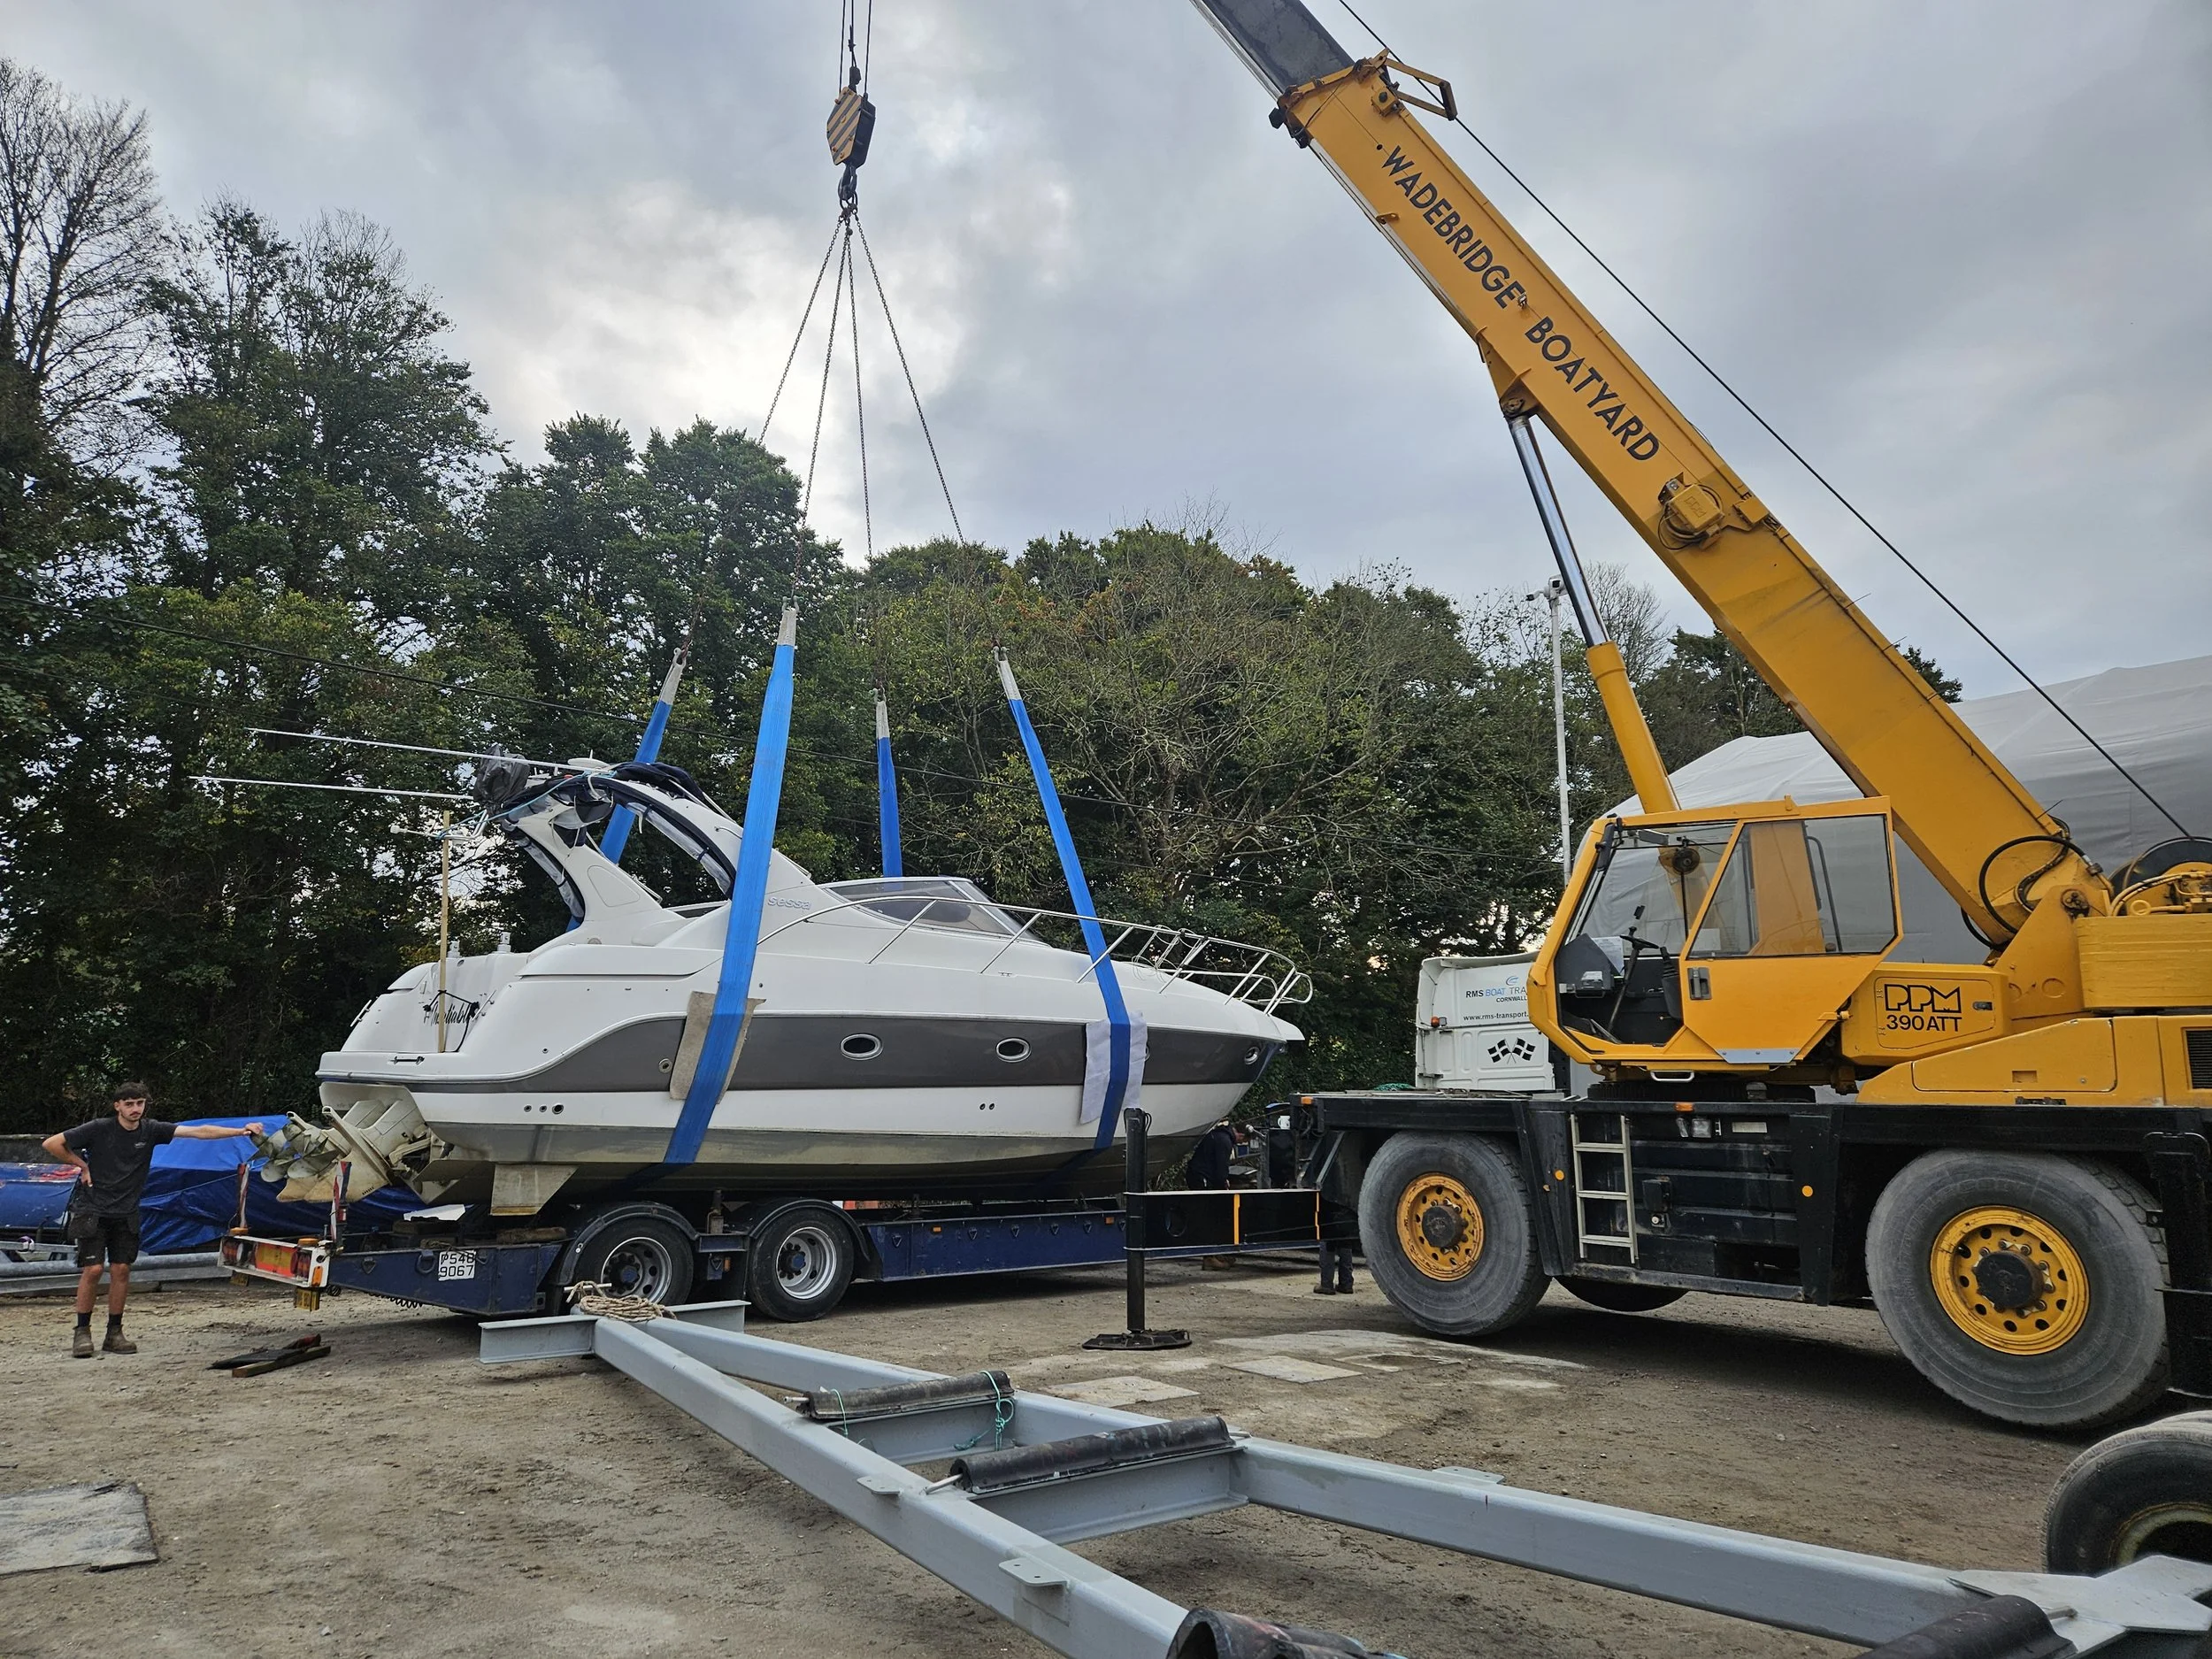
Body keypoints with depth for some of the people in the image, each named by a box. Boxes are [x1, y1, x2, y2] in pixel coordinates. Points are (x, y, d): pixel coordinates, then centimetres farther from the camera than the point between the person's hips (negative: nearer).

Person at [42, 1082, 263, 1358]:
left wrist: (241, 1131, -18)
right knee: (92, 1270, -8)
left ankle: (114, 1333, 11)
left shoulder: (151, 1130, -3)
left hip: (125, 1214, 3)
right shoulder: (99, 1129, -11)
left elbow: (198, 1131, -10)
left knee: (121, 1270, 2)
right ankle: (82, 1332, 6)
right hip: (92, 1211, -3)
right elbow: (52, 1143, -4)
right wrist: (82, 1166, -5)